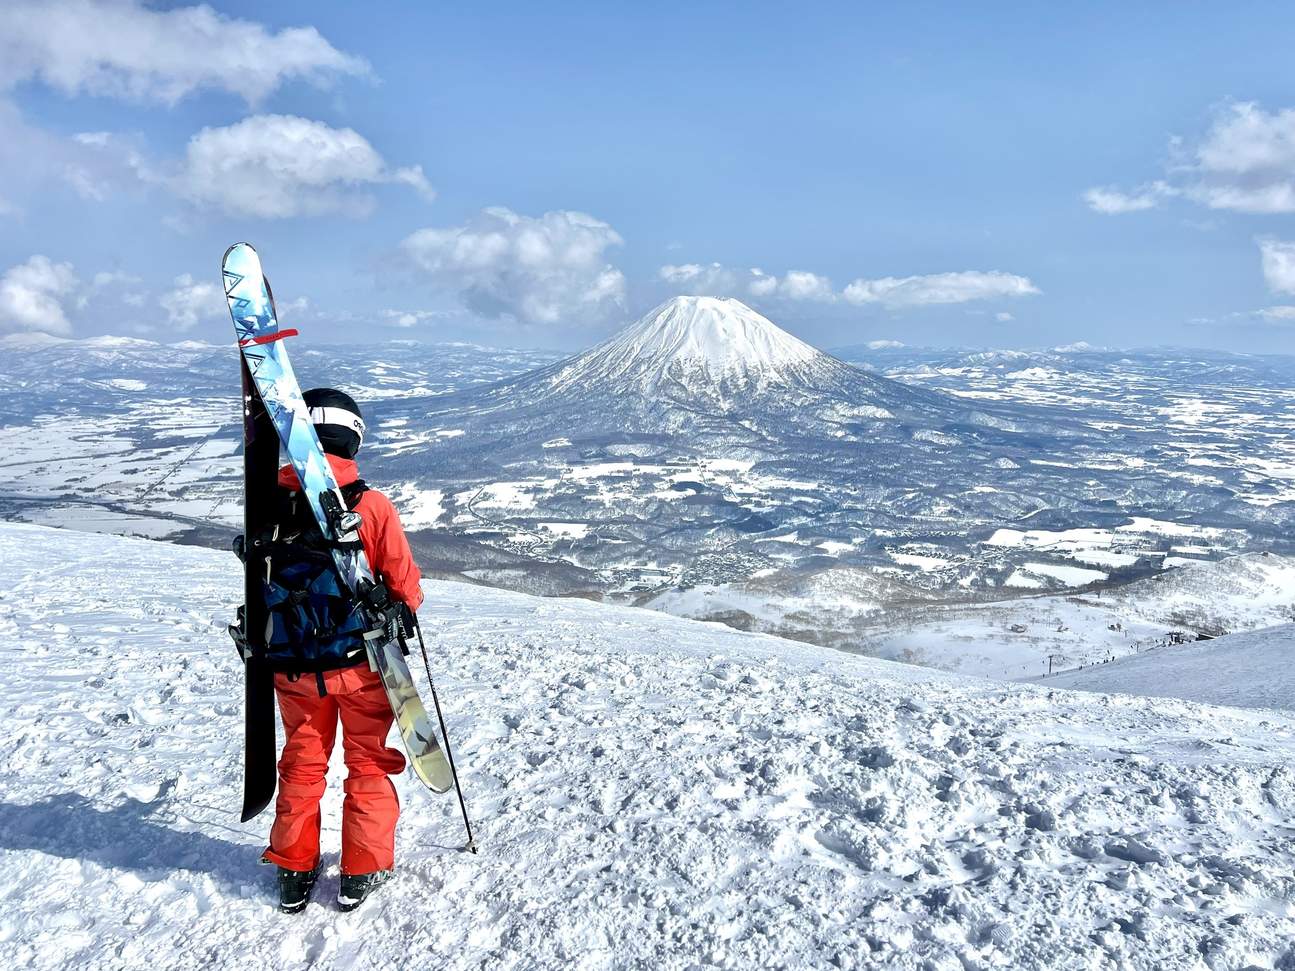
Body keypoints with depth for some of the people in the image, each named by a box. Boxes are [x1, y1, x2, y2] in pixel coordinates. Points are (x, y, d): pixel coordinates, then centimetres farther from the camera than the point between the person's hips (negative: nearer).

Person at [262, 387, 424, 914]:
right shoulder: (372, 505, -19)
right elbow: (403, 581, -9)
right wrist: (408, 608, 13)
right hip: (362, 662, -2)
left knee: (301, 764, 21)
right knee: (367, 762, 16)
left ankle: (294, 872, 29)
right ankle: (361, 871, 23)